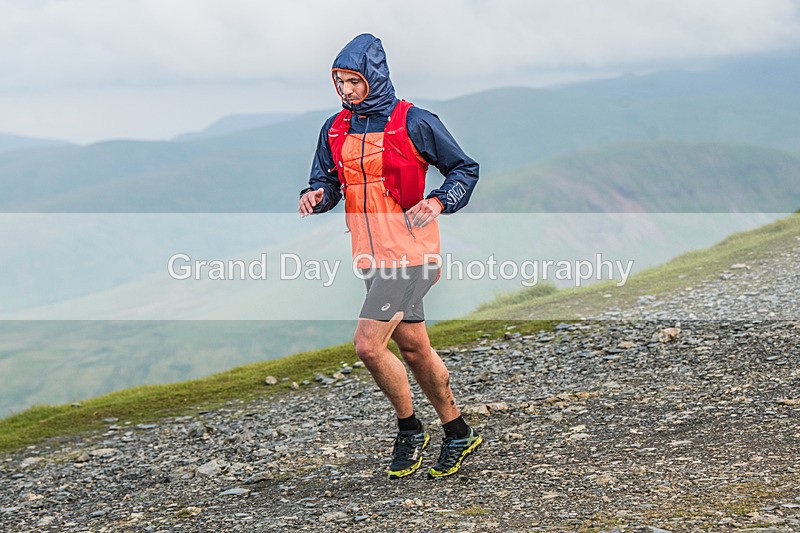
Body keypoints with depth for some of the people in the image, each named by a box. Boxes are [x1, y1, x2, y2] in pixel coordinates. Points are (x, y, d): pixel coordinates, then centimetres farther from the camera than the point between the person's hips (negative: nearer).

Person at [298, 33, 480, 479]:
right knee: (413, 349, 14)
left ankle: (410, 429, 7)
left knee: (368, 344, -15)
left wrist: (437, 202, -19)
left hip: (410, 253, -7)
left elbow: (465, 168, -2)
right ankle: (459, 434, 29)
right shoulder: (335, 129, 8)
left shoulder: (414, 122, -9)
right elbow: (328, 181, 13)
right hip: (371, 256, 7)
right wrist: (316, 196, -10)